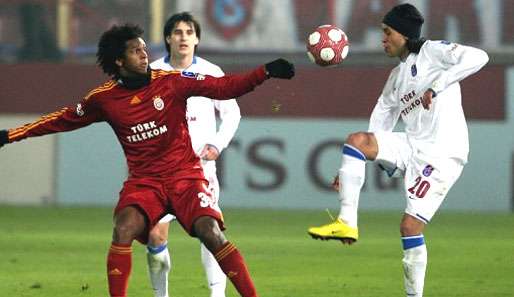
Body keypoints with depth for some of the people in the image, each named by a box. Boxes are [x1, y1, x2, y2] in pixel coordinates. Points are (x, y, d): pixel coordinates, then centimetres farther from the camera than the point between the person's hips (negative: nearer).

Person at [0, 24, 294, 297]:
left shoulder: (172, 81, -5)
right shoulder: (104, 98, 0)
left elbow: (224, 87, -5)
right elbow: (64, 119, 14)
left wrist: (266, 72, -17)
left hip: (184, 174, -2)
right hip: (143, 181, 2)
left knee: (211, 232, -21)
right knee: (123, 231, -24)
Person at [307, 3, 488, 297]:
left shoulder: (432, 51, -2)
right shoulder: (396, 77, 20)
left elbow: (478, 57, -19)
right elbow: (379, 128, 21)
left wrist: (436, 86, -27)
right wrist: (349, 170, 14)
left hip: (442, 154, -7)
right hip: (411, 148, 7)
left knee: (410, 226, -12)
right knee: (356, 140, -14)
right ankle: (347, 222, -18)